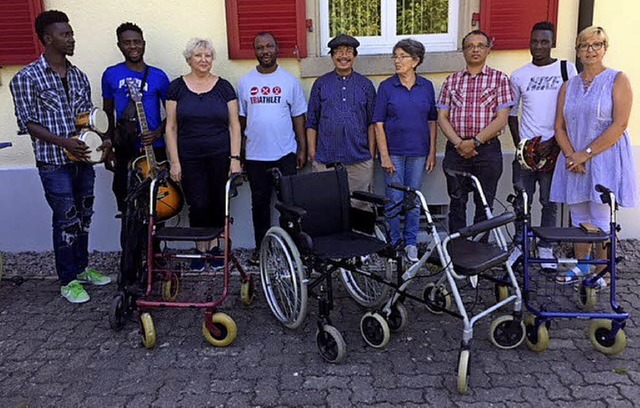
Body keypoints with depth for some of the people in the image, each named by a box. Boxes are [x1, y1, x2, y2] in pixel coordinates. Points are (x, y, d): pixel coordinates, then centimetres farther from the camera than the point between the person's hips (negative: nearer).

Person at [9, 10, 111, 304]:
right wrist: (63, 142, -21)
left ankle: (82, 268, 32)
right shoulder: (27, 78, -7)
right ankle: (68, 280, 14)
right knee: (66, 221, -1)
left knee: (83, 216, 15)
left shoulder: (78, 76, 10)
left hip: (82, 159, 6)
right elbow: (28, 122, -9)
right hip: (54, 163, -6)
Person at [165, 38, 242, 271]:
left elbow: (234, 125, 4)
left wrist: (235, 158, -5)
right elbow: (171, 127, 3)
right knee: (198, 205, -3)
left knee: (218, 204, 4)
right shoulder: (177, 87, 4)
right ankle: (200, 248, 16)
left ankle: (214, 245, 22)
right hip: (189, 158, 0)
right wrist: (174, 162, -4)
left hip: (220, 156, 1)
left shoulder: (224, 87, 5)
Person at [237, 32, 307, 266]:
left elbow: (298, 116, 3)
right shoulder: (245, 82, 6)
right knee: (259, 202, 10)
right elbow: (240, 118, 9)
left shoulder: (289, 81, 2)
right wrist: (238, 152, 6)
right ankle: (261, 247, 22)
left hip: (285, 153, -1)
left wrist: (302, 149, -1)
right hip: (255, 155, 2)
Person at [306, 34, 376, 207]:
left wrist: (371, 154, 4)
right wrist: (312, 154, 2)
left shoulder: (366, 85, 9)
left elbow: (372, 123, 10)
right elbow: (311, 123, 8)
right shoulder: (321, 84, 7)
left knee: (360, 206, 4)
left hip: (360, 161, 1)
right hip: (326, 160, 0)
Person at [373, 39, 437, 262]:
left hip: (418, 152, 2)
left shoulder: (426, 86, 4)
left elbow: (432, 121, 8)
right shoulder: (387, 86, -2)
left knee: (414, 199, 8)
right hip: (394, 152, -2)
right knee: (394, 200, 3)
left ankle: (411, 243, 20)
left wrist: (432, 152, 3)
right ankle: (395, 242, 19)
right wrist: (384, 155, -11)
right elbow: (379, 123, -5)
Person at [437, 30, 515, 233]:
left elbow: (501, 118, -5)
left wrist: (475, 141, -13)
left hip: (487, 149, -2)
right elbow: (442, 117, 5)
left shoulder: (500, 79, 3)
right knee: (457, 203, 5)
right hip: (456, 150, 2)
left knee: (484, 205, 4)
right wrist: (459, 143, -10)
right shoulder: (452, 80, 11)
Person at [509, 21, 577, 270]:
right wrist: (519, 145, 2)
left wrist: (554, 142, -9)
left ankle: (545, 248, 19)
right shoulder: (519, 76, 7)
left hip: (553, 149, -1)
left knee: (550, 203, 6)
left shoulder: (567, 69, 2)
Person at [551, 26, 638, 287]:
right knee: (578, 218, 12)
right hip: (575, 162, 5)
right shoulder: (569, 86, 13)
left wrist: (586, 153, -15)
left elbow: (619, 125, -11)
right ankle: (581, 267, 25)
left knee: (601, 221, -3)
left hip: (604, 160, -5)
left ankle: (601, 274, 11)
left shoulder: (617, 80, -2)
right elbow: (560, 127, 8)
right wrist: (571, 156, -9)